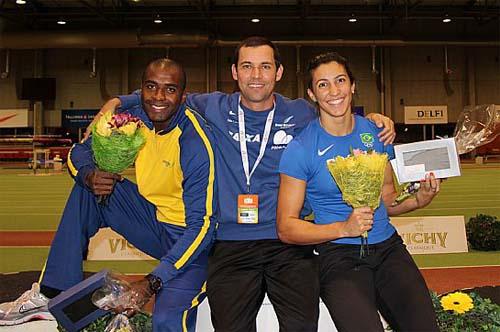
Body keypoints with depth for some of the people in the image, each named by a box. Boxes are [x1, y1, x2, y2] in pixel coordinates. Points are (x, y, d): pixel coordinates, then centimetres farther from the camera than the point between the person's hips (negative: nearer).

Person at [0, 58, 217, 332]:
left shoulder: (196, 143, -25)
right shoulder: (134, 118, -5)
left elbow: (201, 225, -26)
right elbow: (80, 151, 6)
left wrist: (153, 282, -31)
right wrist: (89, 175, -19)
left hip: (190, 238, -6)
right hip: (154, 219, 7)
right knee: (88, 190, -5)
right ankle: (54, 294, 0)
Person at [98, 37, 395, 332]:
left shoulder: (300, 114, 8)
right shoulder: (215, 109, 7)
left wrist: (372, 119, 7)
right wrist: (116, 102, 9)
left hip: (288, 243, 0)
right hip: (231, 247, 0)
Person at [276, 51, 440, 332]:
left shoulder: (376, 132, 7)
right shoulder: (300, 149, -7)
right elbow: (286, 228, -7)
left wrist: (419, 200, -3)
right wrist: (344, 228, -18)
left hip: (388, 246, 4)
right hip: (339, 255, -4)